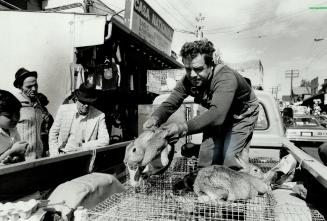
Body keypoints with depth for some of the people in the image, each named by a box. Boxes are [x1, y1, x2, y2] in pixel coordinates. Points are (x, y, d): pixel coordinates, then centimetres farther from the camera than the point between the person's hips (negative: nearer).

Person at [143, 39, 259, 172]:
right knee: (207, 156, 1)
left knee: (231, 157, -16)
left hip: (242, 114, -5)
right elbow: (169, 104, -25)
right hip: (216, 116, 5)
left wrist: (184, 128, -66)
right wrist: (155, 118, -48)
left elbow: (217, 113, -54)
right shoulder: (187, 80, -22)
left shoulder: (226, 78, -40)